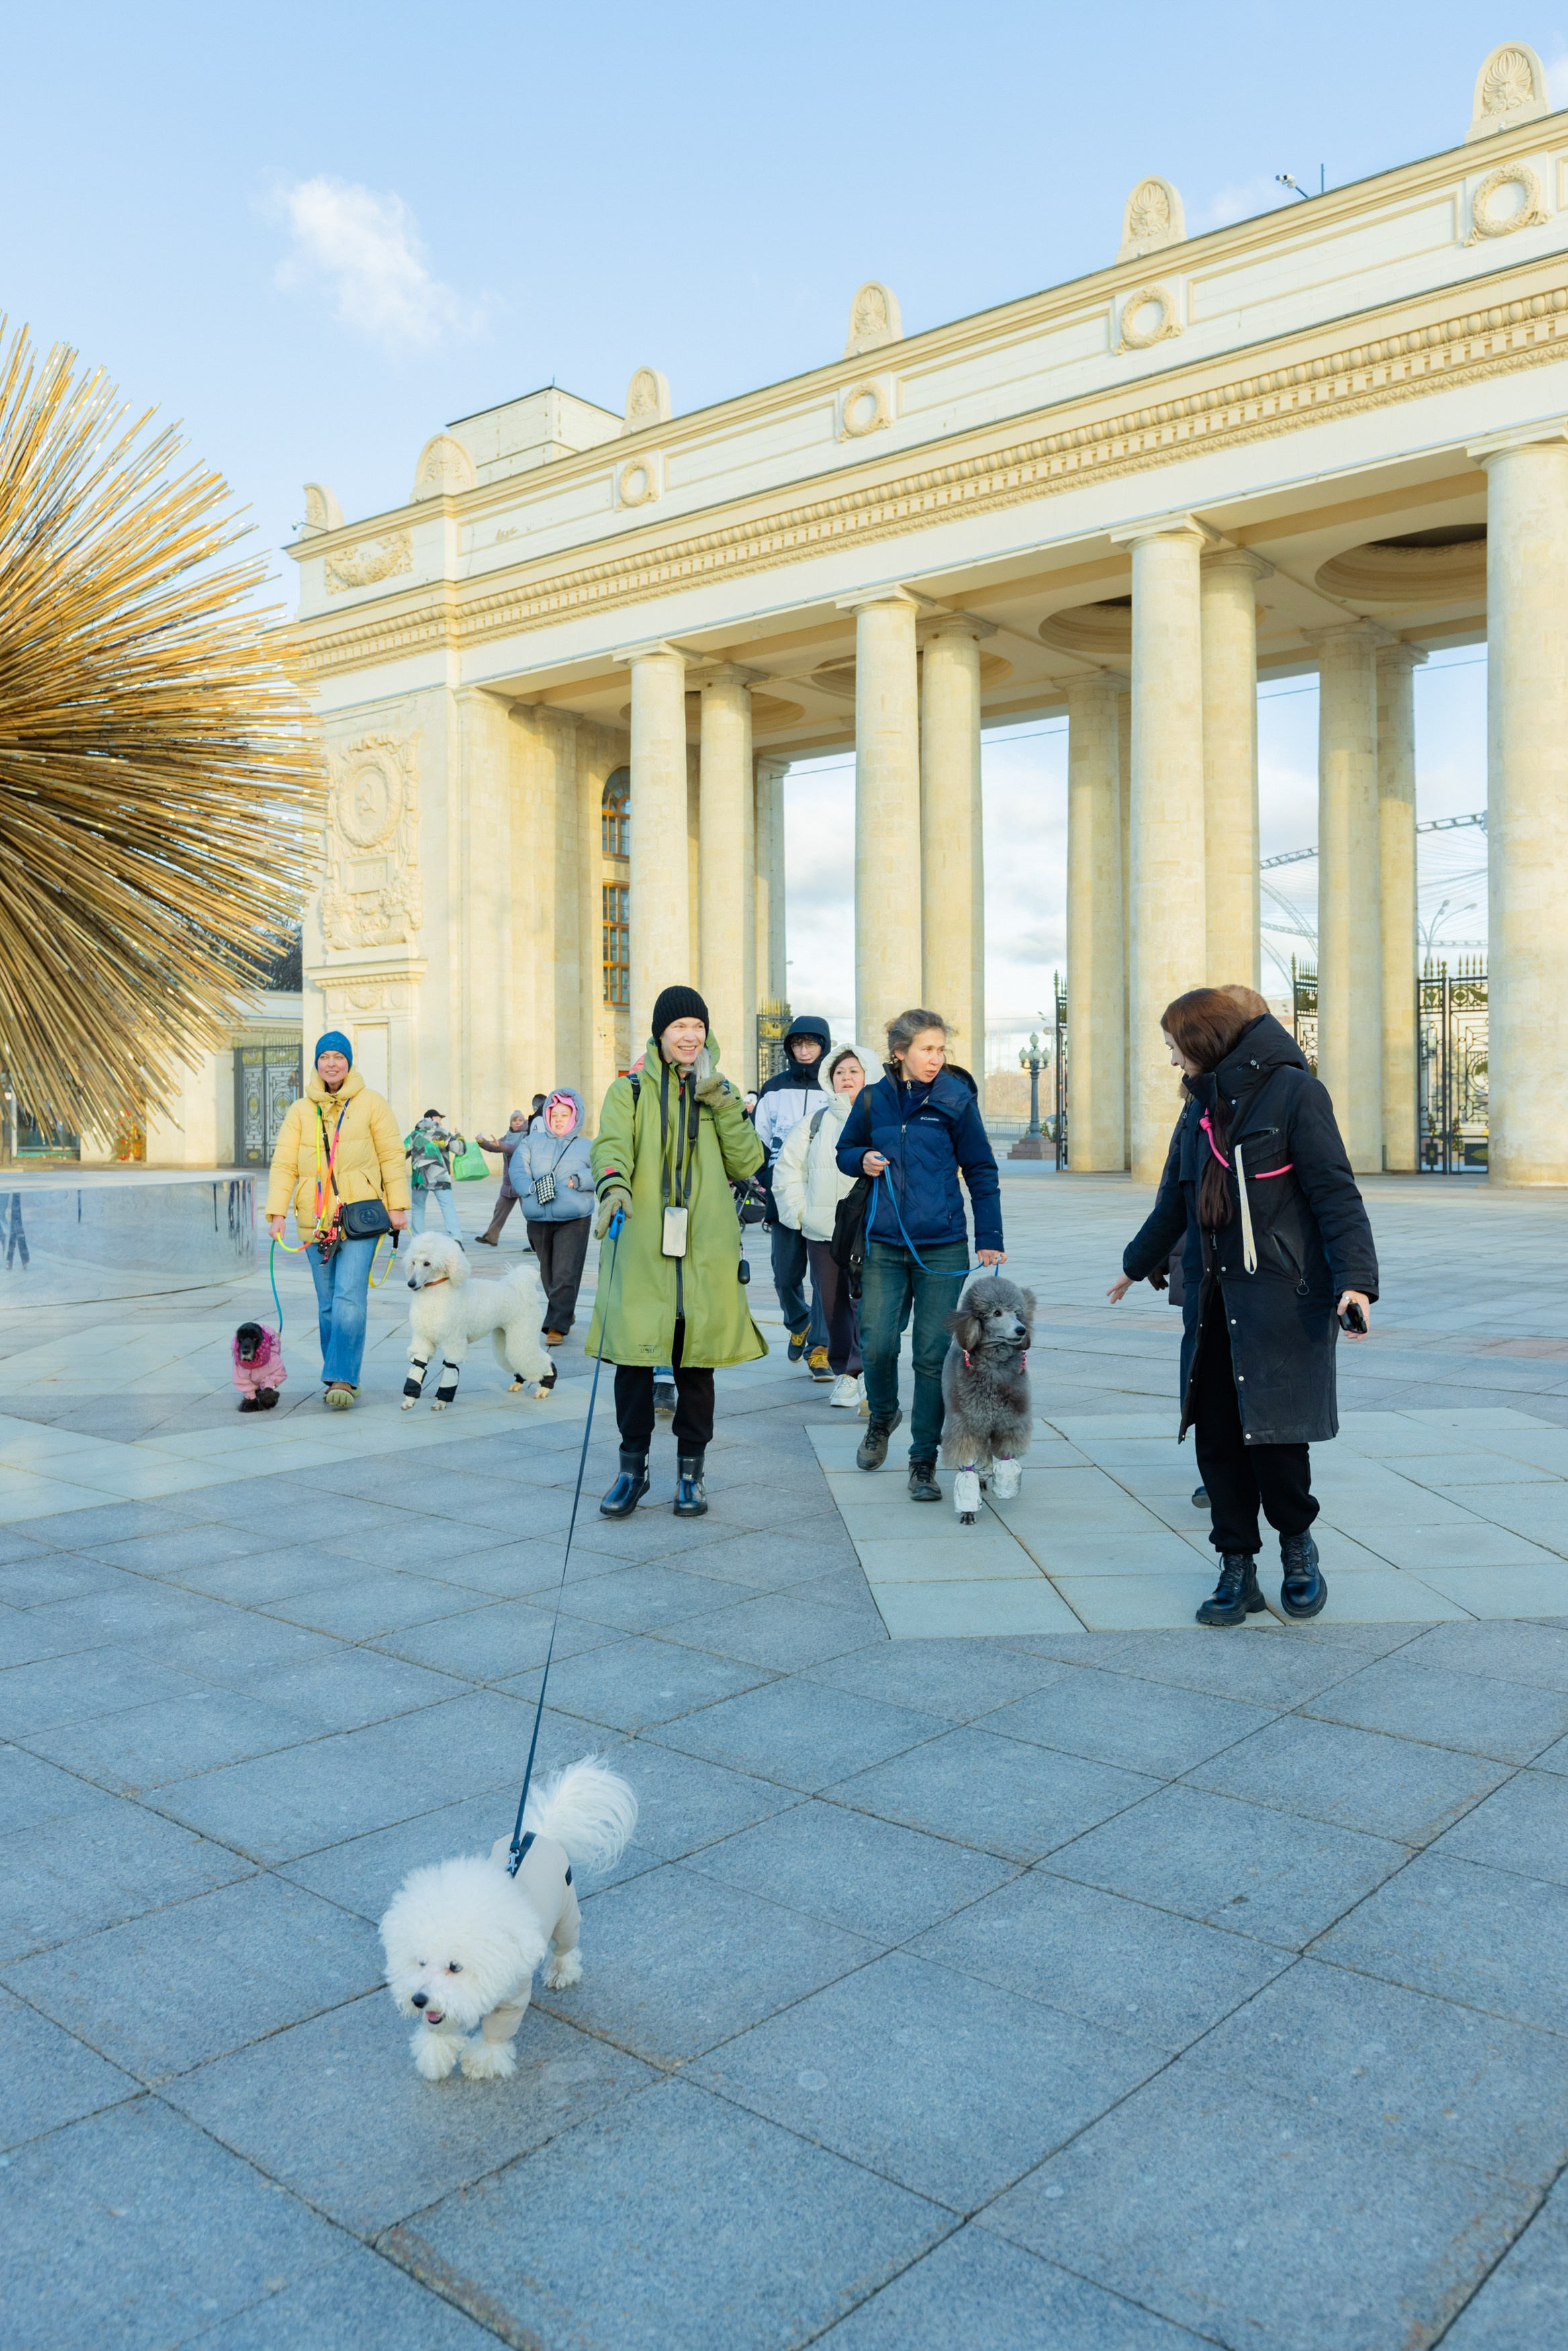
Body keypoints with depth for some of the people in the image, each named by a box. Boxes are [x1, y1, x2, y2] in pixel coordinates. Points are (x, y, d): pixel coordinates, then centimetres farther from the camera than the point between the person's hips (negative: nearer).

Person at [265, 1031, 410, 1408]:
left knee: (349, 1299, -14)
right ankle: (340, 1378, 17)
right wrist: (277, 1213, -3)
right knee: (327, 1305, 8)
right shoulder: (300, 1111, 10)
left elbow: (392, 1157, 4)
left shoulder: (371, 1104, 4)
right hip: (316, 1220, 3)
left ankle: (342, 1379, -14)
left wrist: (397, 1206, -2)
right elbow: (283, 1164, 7)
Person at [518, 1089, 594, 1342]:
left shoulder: (586, 1147, 10)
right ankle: (565, 1315, 27)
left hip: (573, 1219, -3)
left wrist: (579, 1181, -14)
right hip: (538, 1219, 3)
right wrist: (532, 1188, -16)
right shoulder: (533, 1142, 13)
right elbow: (518, 1168, 1)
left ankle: (557, 1326, -10)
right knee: (548, 1274, 10)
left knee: (565, 1274, -11)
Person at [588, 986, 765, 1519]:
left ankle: (690, 1471, 21)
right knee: (633, 1357, -2)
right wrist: (614, 1185, -32)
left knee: (696, 1360, 6)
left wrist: (721, 1103, -7)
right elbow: (612, 1145, -10)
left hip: (704, 1251, 2)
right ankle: (633, 1469, 15)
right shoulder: (630, 1090, 7)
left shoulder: (721, 1093, 14)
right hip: (641, 1246, -2)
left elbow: (747, 1163, 3)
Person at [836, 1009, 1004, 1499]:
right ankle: (882, 1416, 32)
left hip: (943, 1248, -1)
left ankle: (924, 1462, 11)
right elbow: (845, 1151, 19)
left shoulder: (956, 1102, -1)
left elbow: (982, 1173, 3)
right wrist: (862, 1160, -5)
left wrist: (990, 1239, -3)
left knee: (933, 1355, -1)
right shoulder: (873, 1100, 5)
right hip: (885, 1245, 2)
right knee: (877, 1345, -2)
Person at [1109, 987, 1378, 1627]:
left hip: (1282, 1298, -7)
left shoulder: (1293, 1092, -6)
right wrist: (1137, 1264, 39)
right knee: (1217, 1434, 3)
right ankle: (1237, 1571, 14)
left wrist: (1355, 1277, -22)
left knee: (1271, 1430, -8)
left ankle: (1297, 1540, 21)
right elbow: (1175, 1201, 29)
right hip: (1212, 1298, 7)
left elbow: (1335, 1191, -11)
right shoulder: (1202, 1107, 17)